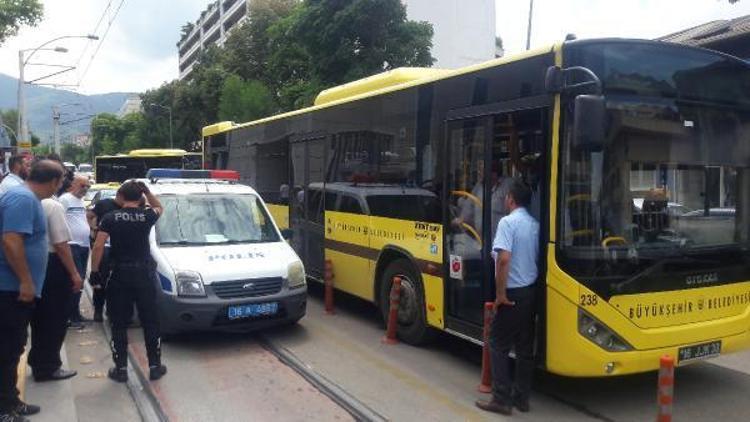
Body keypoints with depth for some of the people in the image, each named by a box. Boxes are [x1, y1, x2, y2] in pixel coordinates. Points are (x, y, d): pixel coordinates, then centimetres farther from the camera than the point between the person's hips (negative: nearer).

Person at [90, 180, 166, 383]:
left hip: (119, 275, 0)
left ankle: (120, 368, 12)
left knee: (119, 323, 9)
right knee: (150, 322, 10)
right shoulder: (147, 216, -1)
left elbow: (98, 246, -7)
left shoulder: (110, 218, -2)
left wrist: (94, 271, 1)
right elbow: (159, 207, 22)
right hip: (144, 273, 0)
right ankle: (155, 366, 15)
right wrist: (147, 190, 9)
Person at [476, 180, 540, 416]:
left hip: (512, 293, -7)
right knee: (525, 346, 13)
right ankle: (521, 397, 21)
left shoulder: (508, 222, -14)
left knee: (499, 345, 3)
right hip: (531, 291, 7)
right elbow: (537, 258, 13)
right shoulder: (535, 225, 8)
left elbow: (504, 259, -25)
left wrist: (500, 293, -18)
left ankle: (502, 399, 4)